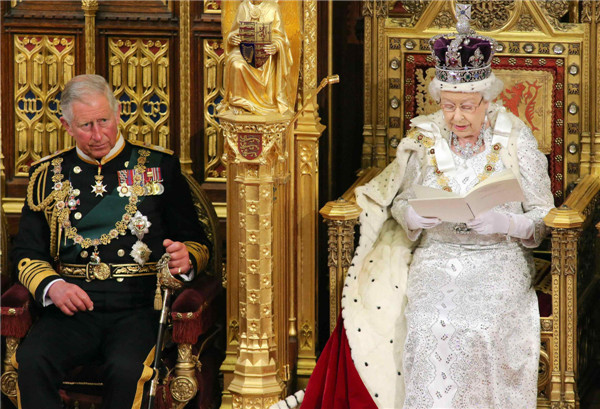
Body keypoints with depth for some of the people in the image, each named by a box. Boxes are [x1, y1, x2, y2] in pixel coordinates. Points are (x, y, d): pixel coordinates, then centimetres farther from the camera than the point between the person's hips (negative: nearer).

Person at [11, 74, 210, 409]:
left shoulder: (159, 166, 12)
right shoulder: (49, 174, 16)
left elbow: (198, 244, 14)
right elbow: (27, 253, 14)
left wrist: (185, 258, -11)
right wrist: (52, 286, -8)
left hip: (139, 308, -2)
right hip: (73, 309, 2)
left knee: (126, 368, -35)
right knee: (31, 361, -30)